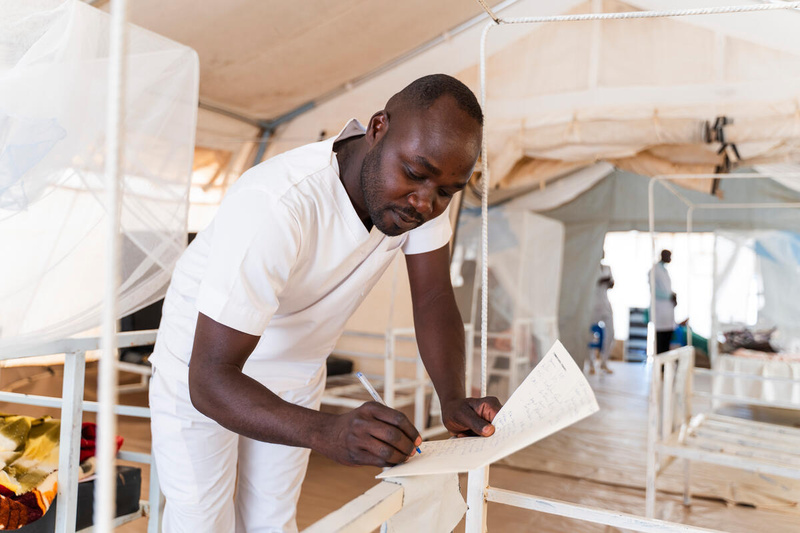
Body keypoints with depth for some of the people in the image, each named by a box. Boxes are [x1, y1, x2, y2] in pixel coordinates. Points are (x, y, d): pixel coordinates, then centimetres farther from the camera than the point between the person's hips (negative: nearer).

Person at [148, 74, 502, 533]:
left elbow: (434, 299, -14)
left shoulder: (424, 186, -19)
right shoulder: (276, 207, -38)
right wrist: (328, 433, -53)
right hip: (204, 369, -5)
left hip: (297, 373, 5)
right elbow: (211, 379, -38)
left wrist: (454, 399, -31)